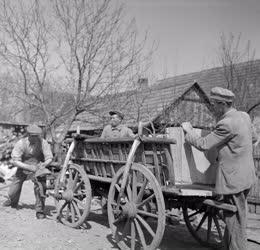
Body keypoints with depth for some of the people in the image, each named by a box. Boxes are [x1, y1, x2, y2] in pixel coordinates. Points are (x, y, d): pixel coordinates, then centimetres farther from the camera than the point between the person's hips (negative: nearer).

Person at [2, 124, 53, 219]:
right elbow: (15, 161, -23)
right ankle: (12, 202, 48)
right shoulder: (21, 143, -22)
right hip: (23, 168, 1)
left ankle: (40, 210, -6)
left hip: (38, 168, -1)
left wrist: (44, 164, -38)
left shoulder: (43, 143, -22)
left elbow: (49, 158, -16)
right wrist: (29, 167, -34)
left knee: (41, 187, -22)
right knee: (14, 189, 13)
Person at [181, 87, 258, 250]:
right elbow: (254, 138, 22)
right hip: (244, 175, 10)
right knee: (232, 219, 21)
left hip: (234, 180, -10)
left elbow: (203, 145, -18)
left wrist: (189, 131, -3)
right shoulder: (244, 116, 6)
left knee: (235, 222, 3)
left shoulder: (226, 124, -22)